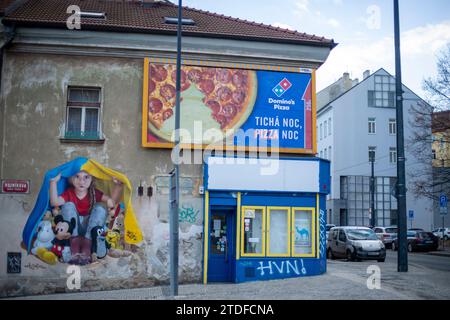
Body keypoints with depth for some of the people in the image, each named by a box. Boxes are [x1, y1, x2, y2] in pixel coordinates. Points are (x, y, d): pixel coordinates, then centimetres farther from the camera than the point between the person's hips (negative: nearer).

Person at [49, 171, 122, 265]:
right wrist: (53, 182, -27)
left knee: (100, 208, -23)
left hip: (89, 228, 0)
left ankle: (87, 245, -35)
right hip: (73, 229, 0)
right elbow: (54, 202, -21)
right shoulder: (69, 193, -2)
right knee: (68, 205, -21)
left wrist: (117, 186, -27)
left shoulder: (94, 193, 1)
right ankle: (74, 242, -34)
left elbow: (111, 200, -11)